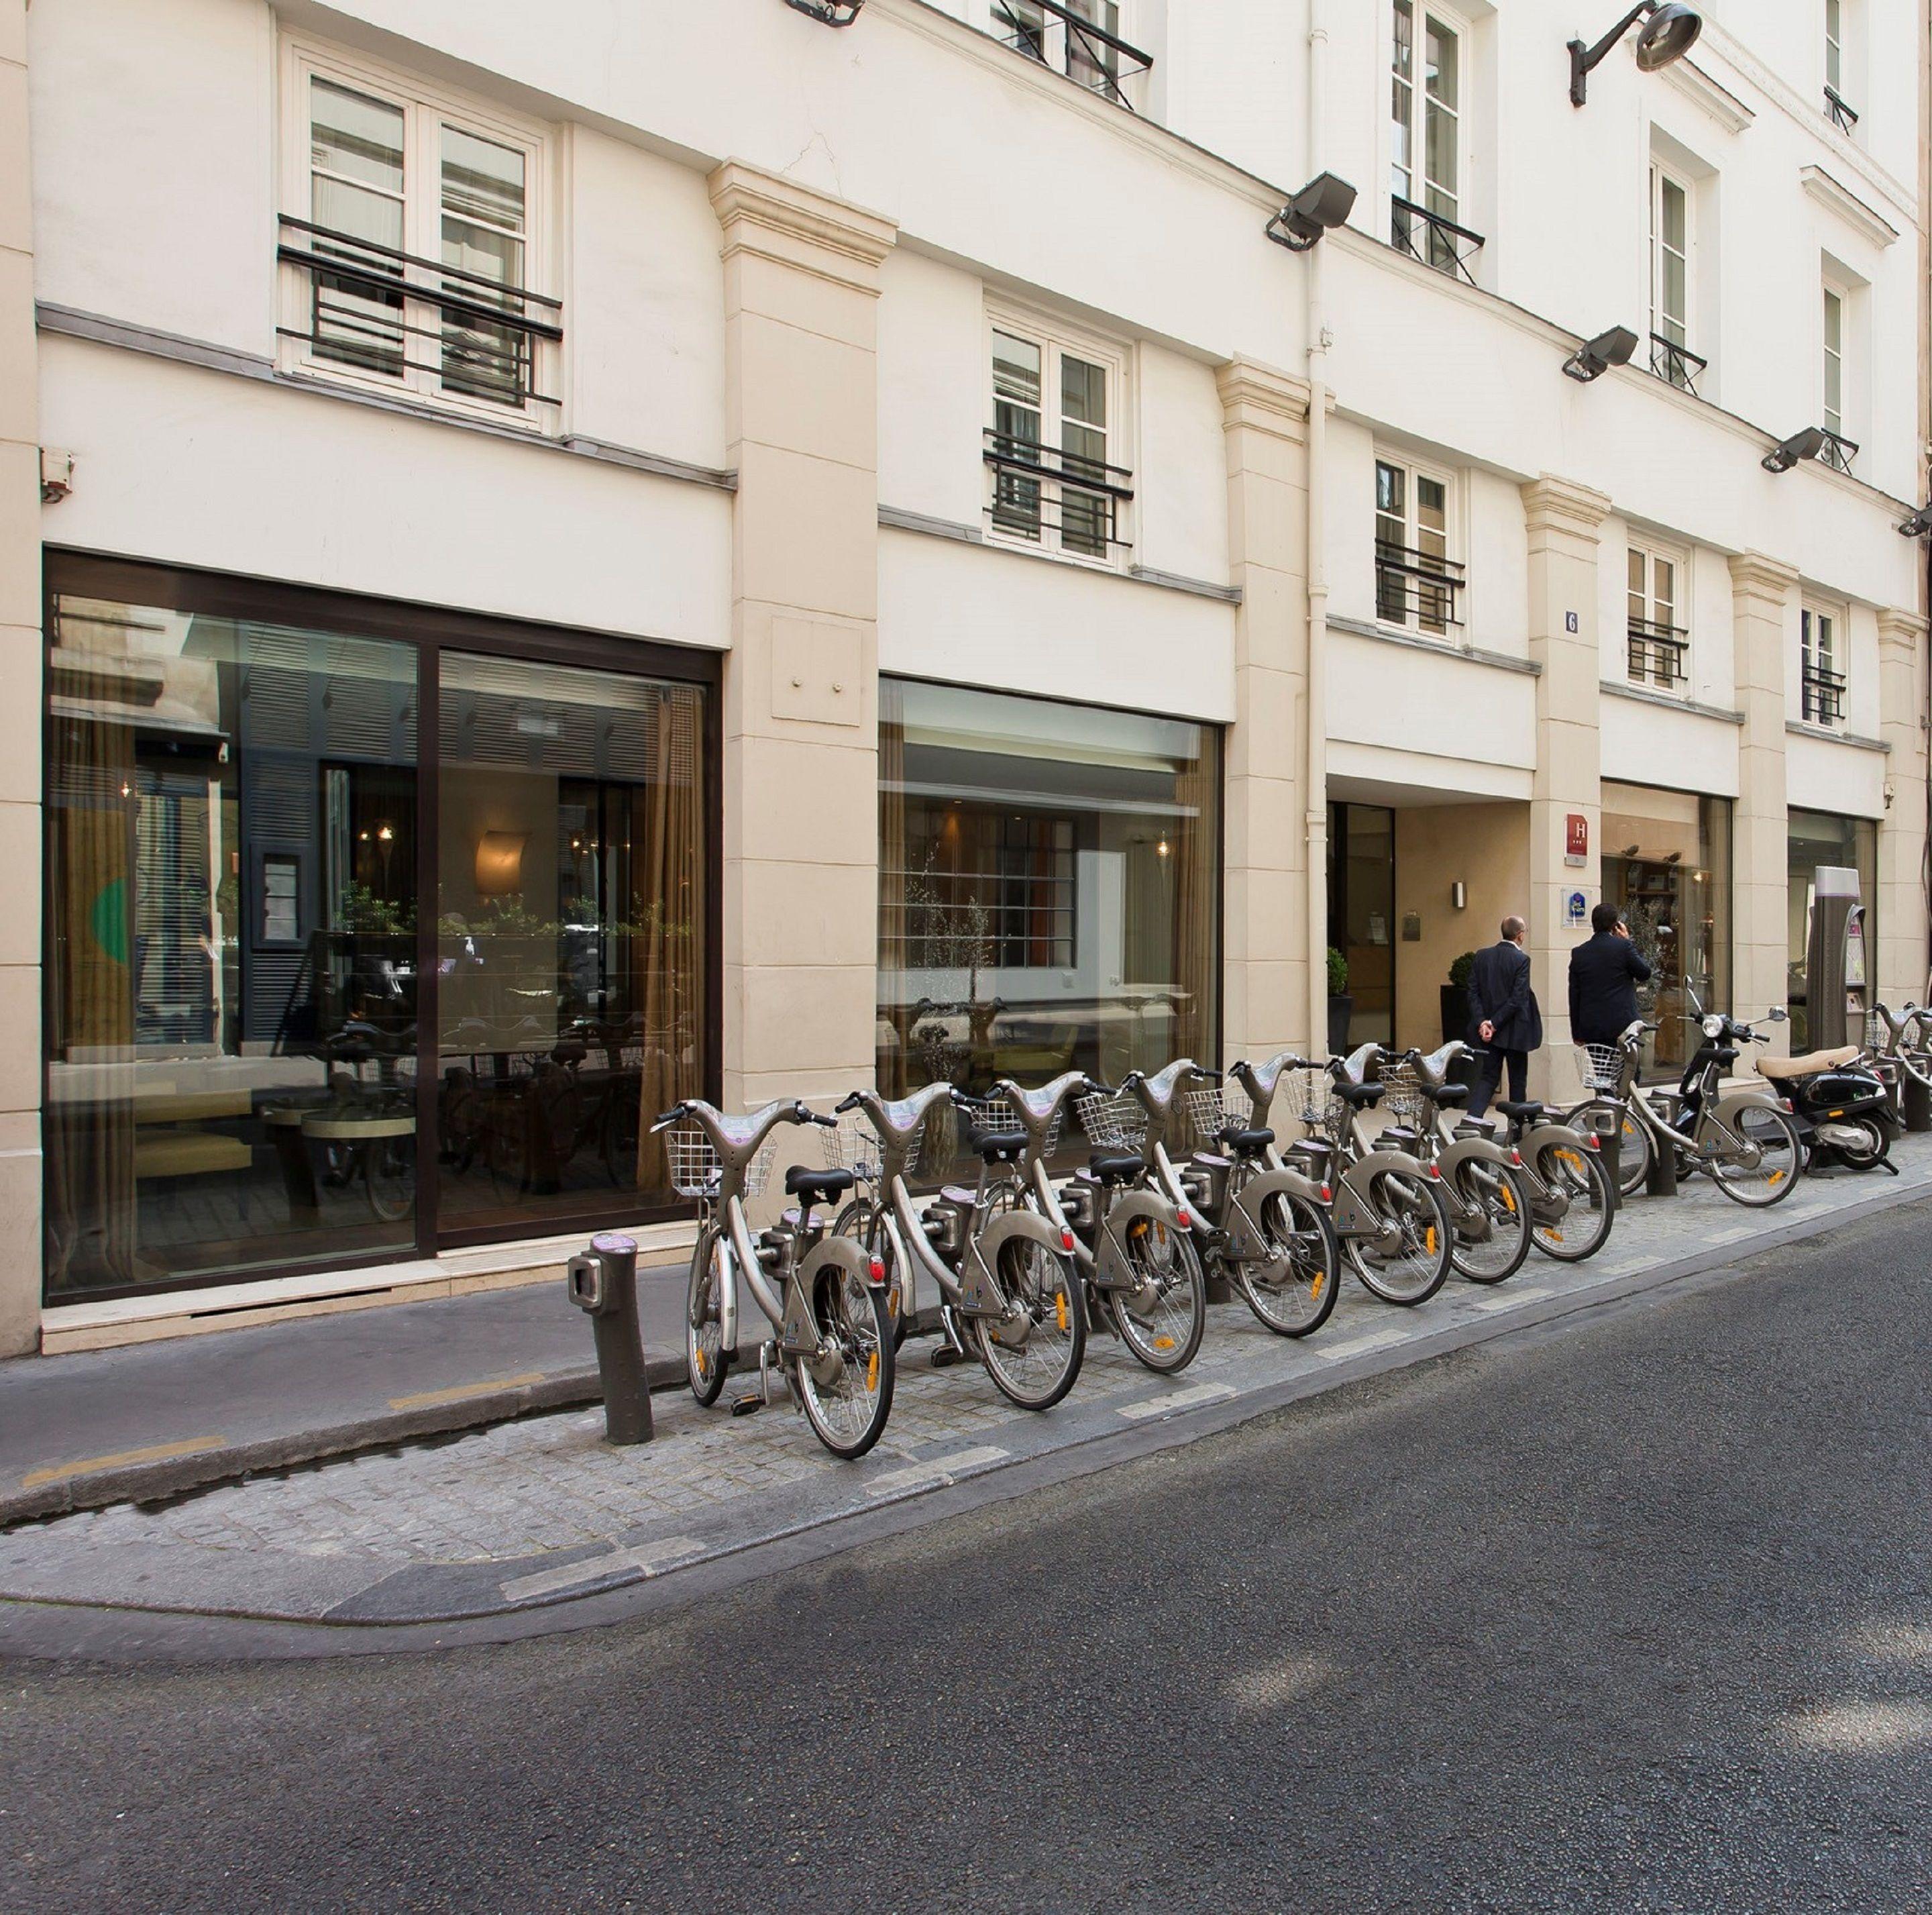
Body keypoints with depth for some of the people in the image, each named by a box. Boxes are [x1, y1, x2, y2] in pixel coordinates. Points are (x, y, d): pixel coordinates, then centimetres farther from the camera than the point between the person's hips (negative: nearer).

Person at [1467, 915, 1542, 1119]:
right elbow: (1517, 998, -18)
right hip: (1514, 1032, -4)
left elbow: (1473, 993, -2)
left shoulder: (1482, 956, 2)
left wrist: (1482, 1022, -6)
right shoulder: (1521, 959, -13)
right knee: (1518, 1079, 11)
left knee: (1488, 1077, 8)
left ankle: (1472, 1117, -12)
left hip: (1488, 1030, 4)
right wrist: (1494, 1023, -15)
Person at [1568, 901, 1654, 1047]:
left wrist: (1577, 1033, 13)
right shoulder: (1624, 947, -7)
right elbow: (1645, 974, 7)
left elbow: (1574, 996, 7)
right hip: (1621, 1026, -3)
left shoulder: (1578, 953, 4)